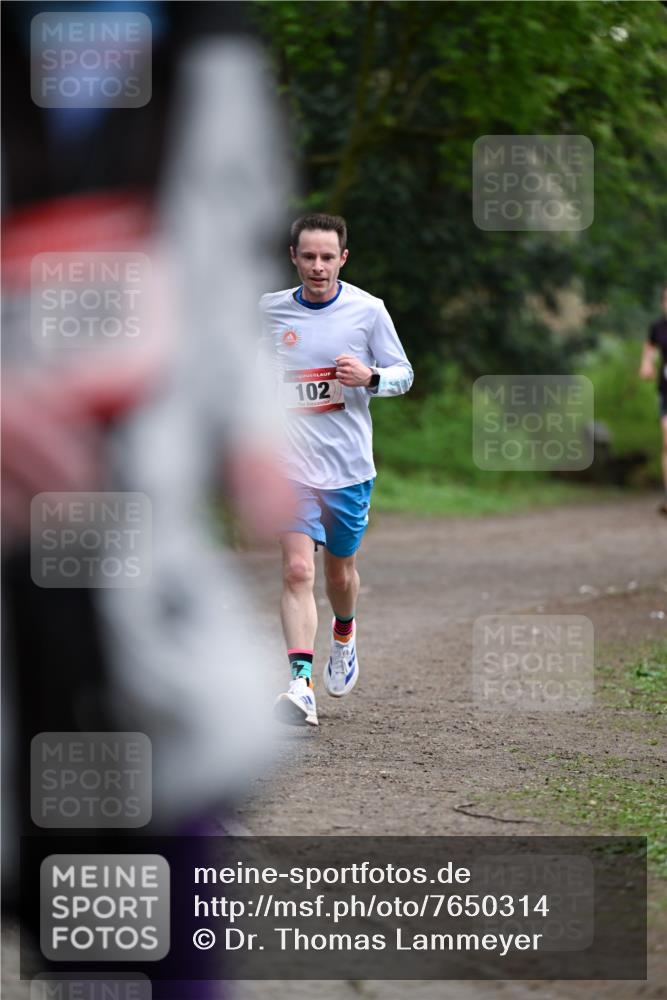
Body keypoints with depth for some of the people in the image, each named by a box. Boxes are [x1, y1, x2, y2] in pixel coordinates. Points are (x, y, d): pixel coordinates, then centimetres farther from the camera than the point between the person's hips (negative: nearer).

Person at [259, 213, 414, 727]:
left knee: (340, 572, 15)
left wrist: (370, 377, -17)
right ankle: (301, 685, -23)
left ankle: (344, 636, 49)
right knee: (297, 570, -16)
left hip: (349, 466, 0)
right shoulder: (271, 310, 1)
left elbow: (404, 374, 3)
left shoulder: (368, 310, -3)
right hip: (291, 464, 0)